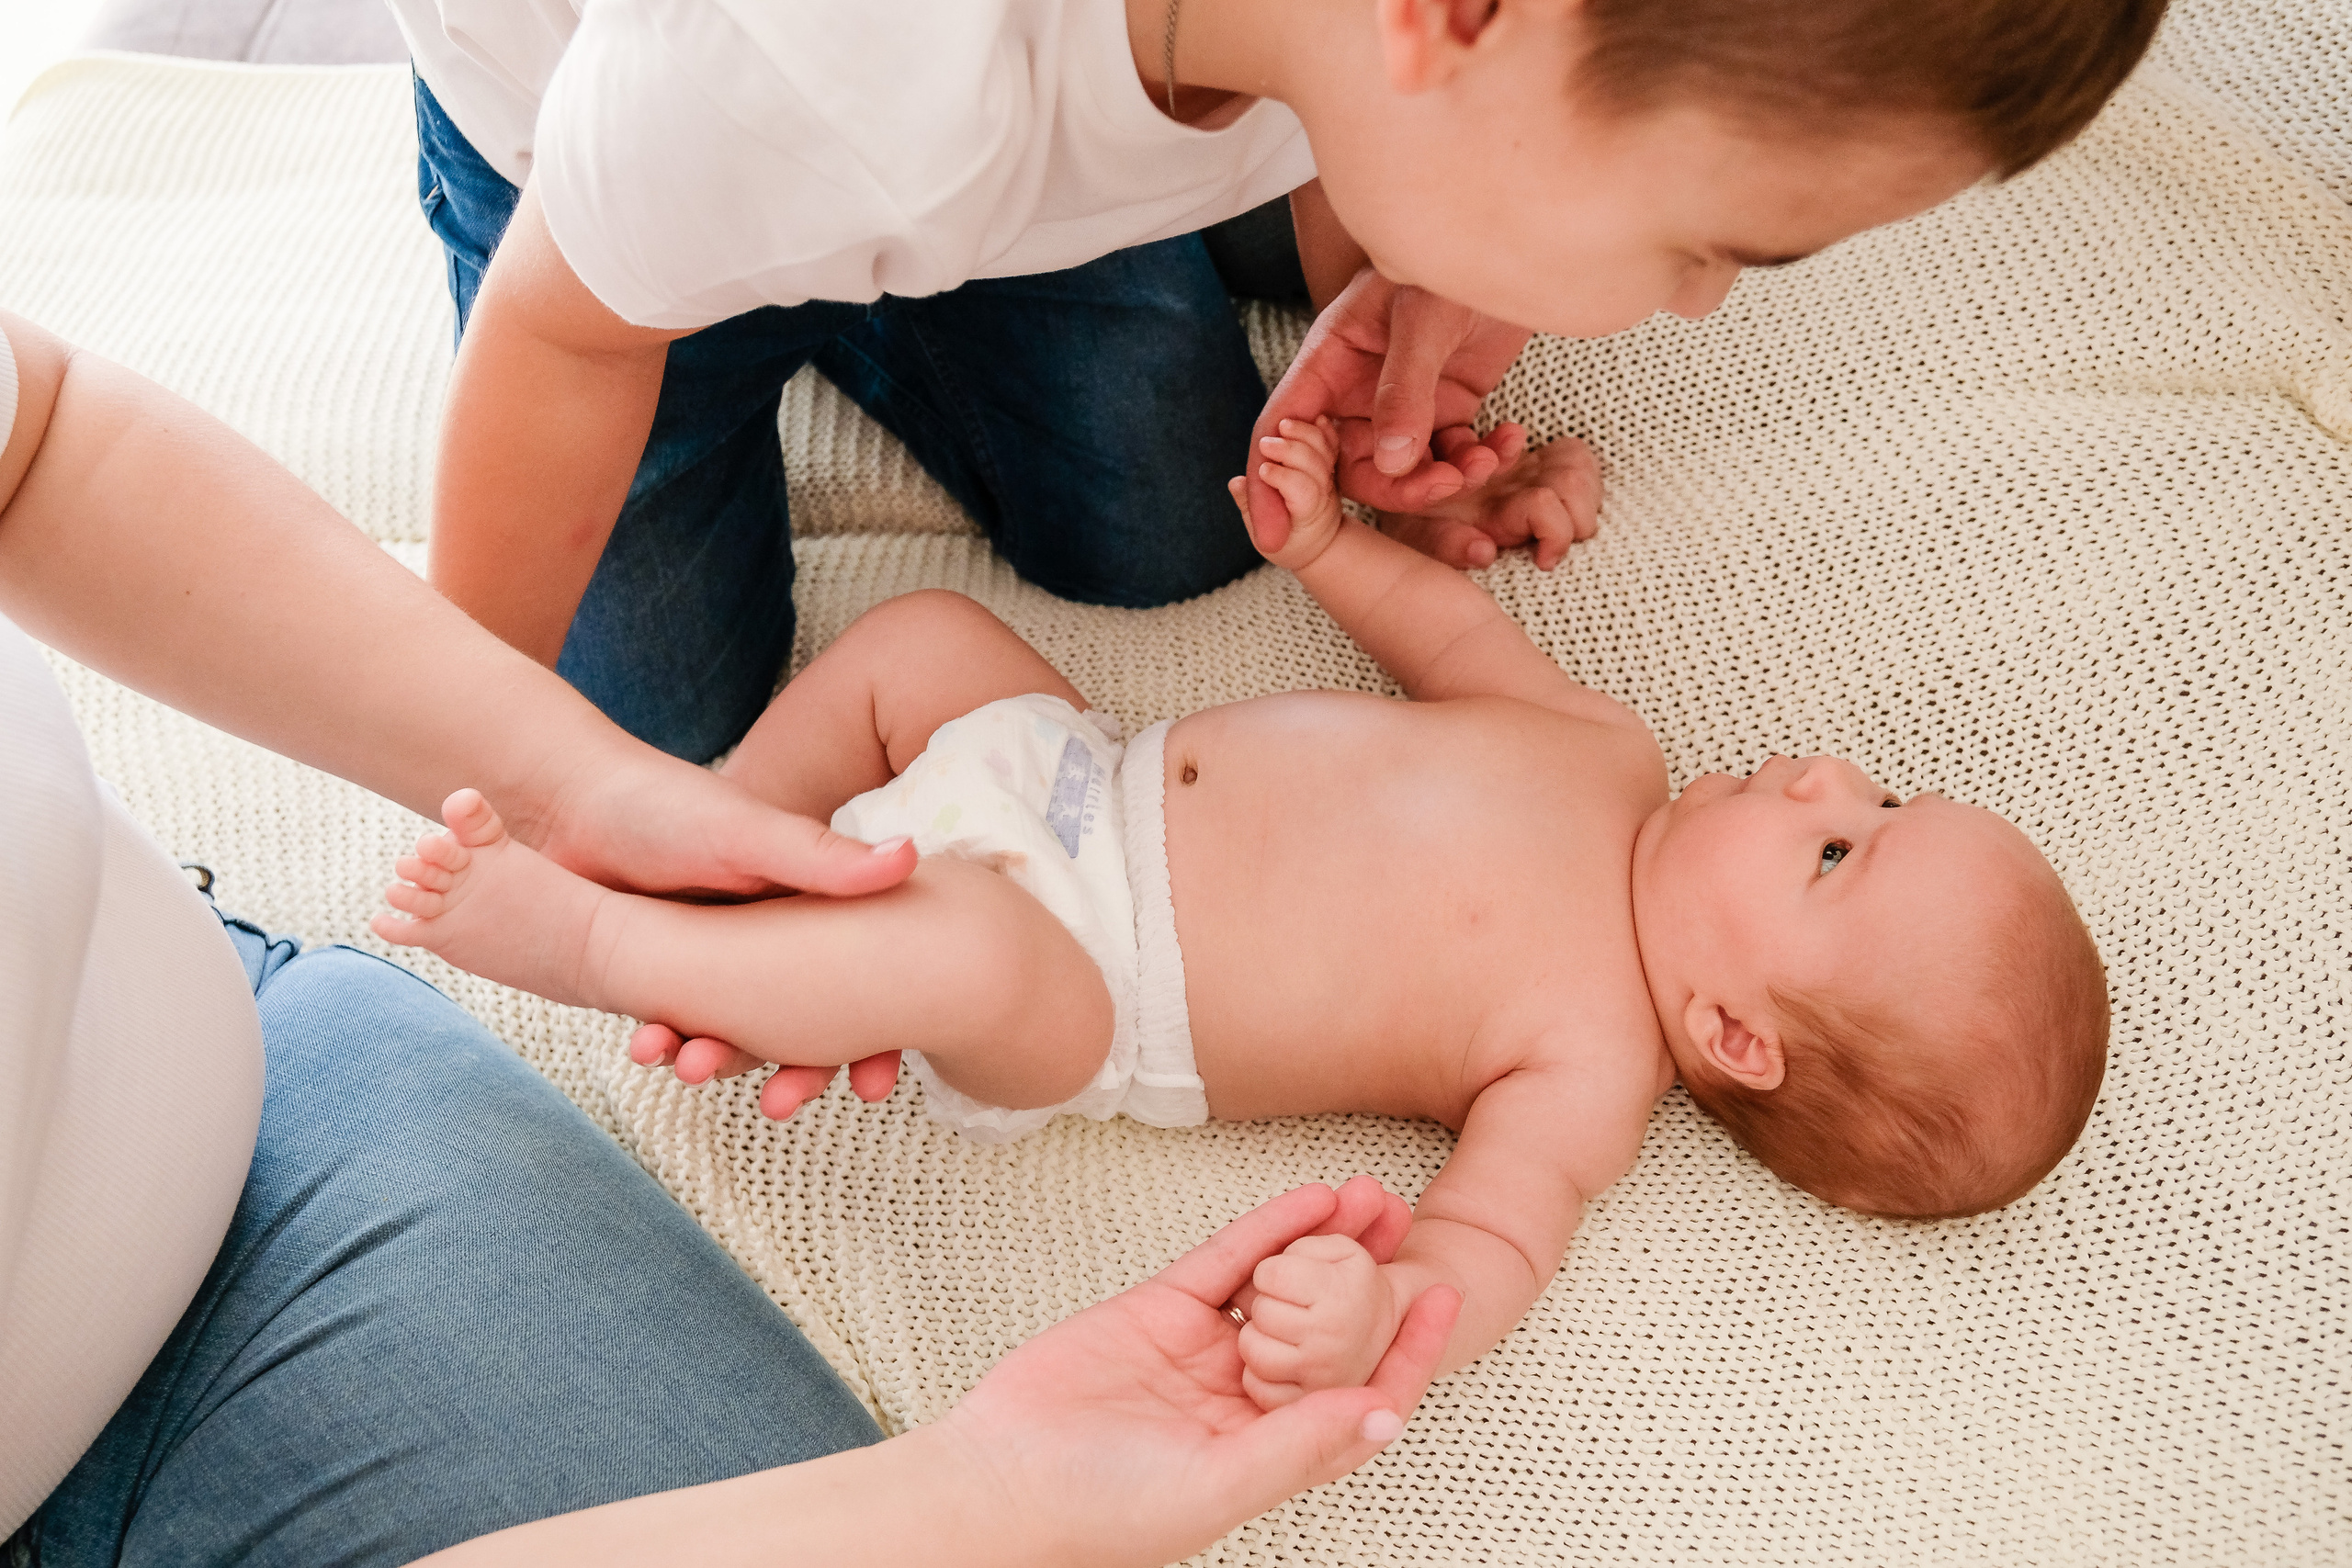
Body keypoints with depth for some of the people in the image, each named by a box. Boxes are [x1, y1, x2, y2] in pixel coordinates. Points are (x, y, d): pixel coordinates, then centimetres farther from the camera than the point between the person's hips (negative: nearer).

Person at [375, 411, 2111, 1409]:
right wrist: (1329, 543, 6)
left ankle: (591, 936, -19)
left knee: (966, 951, -38)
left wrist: (1380, 1314, -52)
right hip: (1094, 768, 8)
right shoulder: (1614, 754, 0)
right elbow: (1466, 640, 15)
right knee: (919, 629, 9)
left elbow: (1493, 1251, -30)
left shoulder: (1591, 1065, -20)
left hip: (1084, 977, -8)